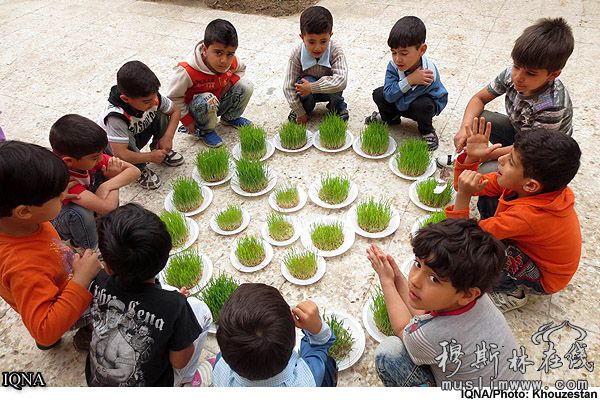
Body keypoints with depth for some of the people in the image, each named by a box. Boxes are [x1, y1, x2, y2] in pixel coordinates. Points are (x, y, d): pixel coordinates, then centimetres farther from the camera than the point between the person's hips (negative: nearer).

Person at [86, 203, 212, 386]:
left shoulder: (100, 282, -23)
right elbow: (179, 361, -17)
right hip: (151, 385, -3)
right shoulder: (174, 306, -34)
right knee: (200, 309, 4)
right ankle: (185, 379, 21)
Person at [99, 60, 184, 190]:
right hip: (112, 145, -5)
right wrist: (150, 157, -30)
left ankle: (161, 151, 4)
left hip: (138, 135, 5)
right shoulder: (116, 116, -40)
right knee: (129, 141, -39)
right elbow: (119, 154, -42)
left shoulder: (152, 97, -26)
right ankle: (139, 170, -11)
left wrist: (168, 137, -21)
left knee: (161, 115, -17)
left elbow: (175, 111, -9)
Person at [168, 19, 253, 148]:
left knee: (246, 86, -13)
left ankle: (230, 117, 13)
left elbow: (241, 68, 9)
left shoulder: (232, 62, -18)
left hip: (219, 103, 5)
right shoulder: (187, 71, -34)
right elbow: (174, 98, -21)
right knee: (208, 100, -40)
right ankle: (205, 131, -8)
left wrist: (230, 81, -11)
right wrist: (187, 121, -15)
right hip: (196, 109, -5)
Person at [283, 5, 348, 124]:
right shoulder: (297, 54, -24)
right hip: (308, 92, 0)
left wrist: (312, 87, -41)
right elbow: (288, 87, -19)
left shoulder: (335, 50, -26)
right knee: (304, 81, -33)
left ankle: (338, 106, 2)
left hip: (329, 91, 0)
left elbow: (342, 80, -38)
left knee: (336, 83, -33)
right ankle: (306, 108, 0)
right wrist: (300, 113, -18)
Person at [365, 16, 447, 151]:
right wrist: (410, 80, -40)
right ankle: (390, 118, 16)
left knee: (422, 105, -38)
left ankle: (426, 130, -4)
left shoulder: (428, 72, -37)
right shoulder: (394, 65, -24)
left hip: (429, 102, -4)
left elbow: (403, 104, -34)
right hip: (405, 100, 5)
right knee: (379, 94, -16)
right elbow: (389, 95, -31)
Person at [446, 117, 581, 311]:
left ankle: (511, 292, -3)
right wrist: (471, 157, -28)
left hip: (544, 278, -7)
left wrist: (463, 195, -44)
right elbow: (465, 185, -10)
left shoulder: (526, 215, -40)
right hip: (534, 250, 7)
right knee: (487, 202, -1)